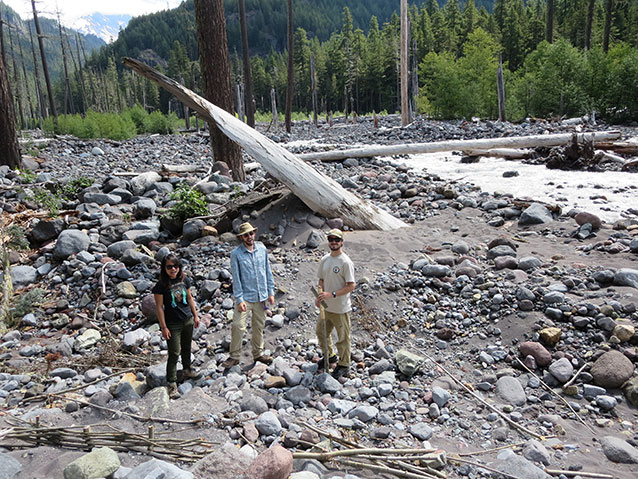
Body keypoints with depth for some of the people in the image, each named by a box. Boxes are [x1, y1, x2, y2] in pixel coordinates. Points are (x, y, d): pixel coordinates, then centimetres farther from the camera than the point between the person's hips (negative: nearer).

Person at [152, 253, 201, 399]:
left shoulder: (185, 280, -2)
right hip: (173, 324, -5)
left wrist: (195, 315, 12)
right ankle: (172, 384, 7)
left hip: (188, 320, 5)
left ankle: (187, 369, 45)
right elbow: (159, 307, -13)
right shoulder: (161, 285, -16)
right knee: (174, 353, -3)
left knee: (186, 348, 22)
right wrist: (164, 327, -13)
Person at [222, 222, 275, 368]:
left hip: (261, 296, 4)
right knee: (238, 326, -8)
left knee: (259, 327, 14)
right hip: (245, 297, -4)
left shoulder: (262, 249, 2)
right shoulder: (236, 253, -9)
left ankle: (258, 353, 29)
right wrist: (239, 299, -13)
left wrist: (271, 292, 7)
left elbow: (268, 272, 9)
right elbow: (236, 278, -9)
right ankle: (234, 356, 8)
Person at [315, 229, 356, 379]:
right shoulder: (324, 260, 4)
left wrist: (332, 294, -26)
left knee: (343, 338, 7)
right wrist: (319, 296, -2)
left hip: (341, 308, -7)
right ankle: (329, 355, 45)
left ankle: (344, 365, 26)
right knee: (321, 332, 22)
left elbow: (351, 286, -20)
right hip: (326, 306, 7)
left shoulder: (346, 262, -18)